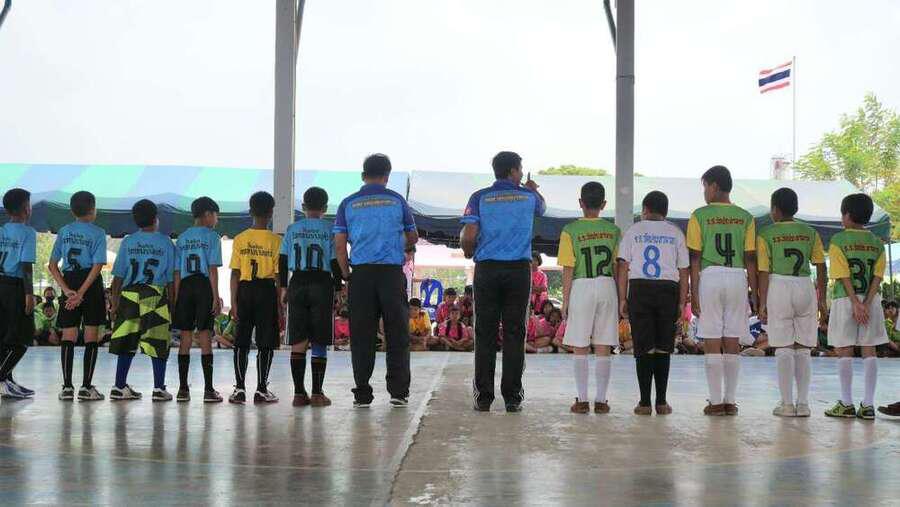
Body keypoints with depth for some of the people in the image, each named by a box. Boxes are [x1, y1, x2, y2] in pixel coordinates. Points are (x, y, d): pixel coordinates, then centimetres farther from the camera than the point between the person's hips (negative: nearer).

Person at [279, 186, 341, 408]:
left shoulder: (293, 229, 7)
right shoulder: (330, 230, 0)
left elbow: (282, 261, 5)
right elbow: (335, 263, -3)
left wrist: (284, 288, 12)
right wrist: (338, 290, 4)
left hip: (297, 285, 2)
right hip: (322, 285, -2)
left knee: (298, 343, 5)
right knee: (319, 343, 2)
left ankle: (299, 393, 2)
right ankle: (317, 393, -1)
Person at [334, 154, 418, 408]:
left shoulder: (348, 204, 6)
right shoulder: (397, 200, 5)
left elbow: (340, 244, 1)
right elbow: (412, 237, 13)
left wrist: (346, 275, 9)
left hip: (361, 273, 1)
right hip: (392, 272, -1)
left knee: (361, 336, 5)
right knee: (397, 333, 6)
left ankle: (362, 394, 6)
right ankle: (398, 392, 5)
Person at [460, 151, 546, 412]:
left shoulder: (480, 197, 1)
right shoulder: (528, 196, 5)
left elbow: (468, 236, -8)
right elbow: (541, 207, 30)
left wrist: (469, 253, 13)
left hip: (487, 270, 0)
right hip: (519, 270, 0)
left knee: (485, 334, 4)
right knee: (514, 334, 3)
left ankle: (483, 397, 5)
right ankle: (512, 396, 5)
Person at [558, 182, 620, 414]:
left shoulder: (571, 231, -5)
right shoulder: (613, 230, 4)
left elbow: (568, 270, -6)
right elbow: (617, 268, 6)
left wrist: (565, 300, 0)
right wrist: (620, 299, 13)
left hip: (581, 288, -3)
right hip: (607, 288, 3)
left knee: (580, 348, 5)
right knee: (603, 348, 6)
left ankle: (582, 400, 4)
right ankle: (601, 400, 7)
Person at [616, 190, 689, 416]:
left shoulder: (633, 231, 8)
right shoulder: (675, 233, 11)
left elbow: (623, 266, 2)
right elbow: (683, 272, 6)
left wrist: (622, 299, 3)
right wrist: (682, 303, 9)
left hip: (639, 288, -1)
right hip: (668, 289, 1)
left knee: (643, 348, 1)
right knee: (663, 348, 8)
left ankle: (645, 402, -1)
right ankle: (661, 402, 10)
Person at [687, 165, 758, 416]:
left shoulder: (700, 216, -1)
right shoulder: (745, 217, 7)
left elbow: (695, 258, -4)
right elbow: (750, 259, 5)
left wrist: (694, 293, -2)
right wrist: (754, 292, 10)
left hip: (710, 276, -3)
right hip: (738, 278, 3)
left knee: (712, 344, 1)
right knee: (732, 344, 8)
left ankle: (716, 402, 1)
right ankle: (730, 401, 10)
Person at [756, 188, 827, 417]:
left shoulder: (766, 234, -2)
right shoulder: (810, 233, 8)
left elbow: (763, 272, -6)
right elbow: (821, 268, 7)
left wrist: (762, 303, -2)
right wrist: (821, 298, 14)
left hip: (778, 287, -3)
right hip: (805, 288, 3)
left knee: (783, 349, 1)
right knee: (803, 349, 8)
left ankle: (787, 403, 0)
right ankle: (803, 403, 7)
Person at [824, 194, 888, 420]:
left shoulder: (838, 240, -5)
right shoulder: (877, 243, 7)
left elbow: (844, 276, -12)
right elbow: (877, 276, -2)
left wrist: (855, 303, -13)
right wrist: (866, 304, -7)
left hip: (845, 300, -4)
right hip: (871, 300, 4)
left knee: (844, 351, 1)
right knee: (869, 350, 5)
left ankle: (846, 404, 2)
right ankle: (868, 405, 3)